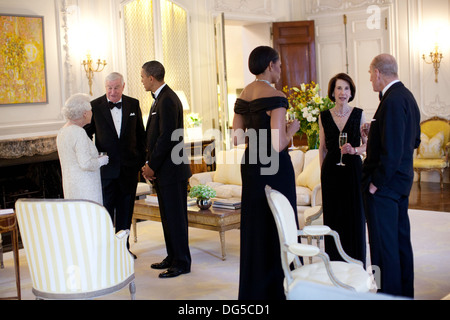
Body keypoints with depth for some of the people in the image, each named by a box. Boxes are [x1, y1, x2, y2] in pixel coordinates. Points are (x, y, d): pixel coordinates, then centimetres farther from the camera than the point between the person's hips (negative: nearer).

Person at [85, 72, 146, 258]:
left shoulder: (133, 105, 4)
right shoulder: (95, 106, -3)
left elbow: (140, 134, 9)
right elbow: (86, 133, 4)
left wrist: (141, 159, 3)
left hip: (129, 168, 3)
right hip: (105, 168, -2)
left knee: (126, 211, 12)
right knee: (105, 210, 0)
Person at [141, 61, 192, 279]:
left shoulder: (167, 100, -16)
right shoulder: (161, 98, 16)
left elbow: (167, 137, -22)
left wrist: (152, 166, -14)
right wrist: (150, 164, 7)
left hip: (171, 170, -10)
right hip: (163, 170, 10)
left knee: (175, 217, -3)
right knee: (168, 216, 16)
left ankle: (182, 263, 6)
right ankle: (172, 257, 26)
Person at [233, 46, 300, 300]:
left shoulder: (244, 95, 7)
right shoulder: (276, 97, -15)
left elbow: (237, 138, 7)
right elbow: (279, 145, -20)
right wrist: (292, 129, -2)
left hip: (251, 166, 8)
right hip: (274, 168, -8)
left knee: (254, 226, 16)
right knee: (278, 227, 3)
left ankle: (253, 291, 27)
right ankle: (277, 290, 13)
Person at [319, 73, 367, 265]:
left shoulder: (358, 114, 2)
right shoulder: (324, 117, 6)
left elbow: (367, 144, 4)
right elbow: (322, 147, 11)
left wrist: (354, 150, -15)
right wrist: (322, 171, 8)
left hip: (353, 169, -1)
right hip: (331, 170, 1)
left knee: (354, 214, 2)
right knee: (333, 215, 3)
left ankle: (356, 262, 13)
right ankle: (335, 262, 13)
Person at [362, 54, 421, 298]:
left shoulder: (392, 100, -20)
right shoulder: (407, 96, 11)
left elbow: (391, 150, -25)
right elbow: (414, 140, 18)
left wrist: (375, 183, -18)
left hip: (384, 185, -10)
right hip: (402, 179, 10)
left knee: (383, 244, -1)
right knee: (401, 239, 18)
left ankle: (389, 292, 7)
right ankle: (405, 292, 30)